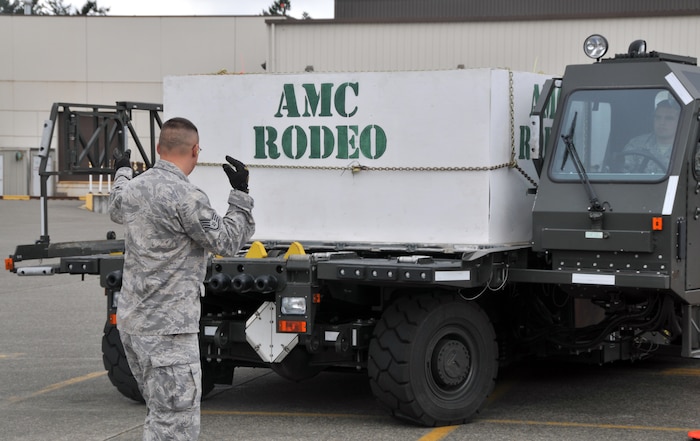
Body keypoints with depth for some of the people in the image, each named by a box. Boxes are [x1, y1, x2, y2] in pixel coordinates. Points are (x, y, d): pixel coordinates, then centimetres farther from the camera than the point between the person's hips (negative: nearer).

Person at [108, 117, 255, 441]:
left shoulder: (134, 187, 7)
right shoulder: (186, 197, -18)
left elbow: (116, 209, 32)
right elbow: (227, 242, -10)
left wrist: (122, 173, 50)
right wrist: (240, 194, -2)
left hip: (130, 322, 9)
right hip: (168, 329, -9)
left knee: (161, 414, 20)